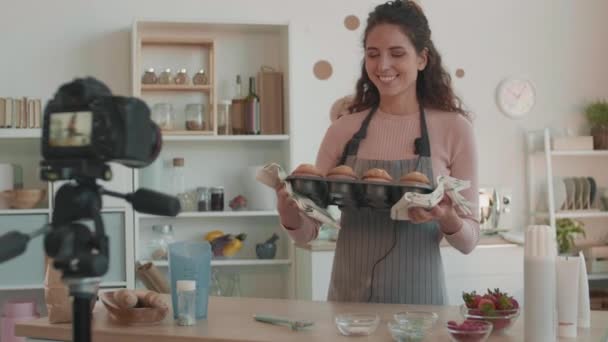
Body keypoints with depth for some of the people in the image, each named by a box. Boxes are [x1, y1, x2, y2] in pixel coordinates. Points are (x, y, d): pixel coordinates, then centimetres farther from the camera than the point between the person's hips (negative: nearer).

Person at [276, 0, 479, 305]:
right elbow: (307, 231, 3)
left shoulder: (454, 128, -6)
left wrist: (447, 220, -24)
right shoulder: (343, 130, 0)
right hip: (348, 299, 2)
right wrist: (289, 210, -18)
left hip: (418, 301, -2)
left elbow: (468, 241, -3)